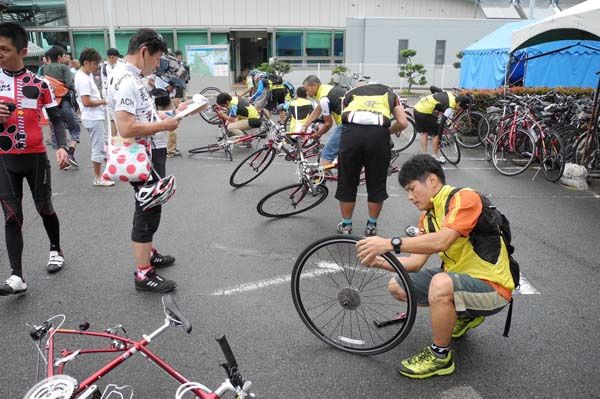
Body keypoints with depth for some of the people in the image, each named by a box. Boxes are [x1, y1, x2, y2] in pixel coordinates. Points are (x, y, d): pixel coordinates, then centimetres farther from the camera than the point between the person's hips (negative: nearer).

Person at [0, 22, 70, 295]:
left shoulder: (39, 84, -2)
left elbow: (56, 119, 0)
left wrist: (62, 147, -16)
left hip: (36, 157, -1)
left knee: (44, 208, 10)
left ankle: (56, 250, 35)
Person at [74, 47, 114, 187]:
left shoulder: (86, 74, 9)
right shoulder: (84, 80, -20)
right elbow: (86, 102, -26)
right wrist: (102, 101, -12)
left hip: (96, 117, 10)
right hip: (93, 118, -10)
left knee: (104, 144, 19)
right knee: (98, 149, -1)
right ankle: (98, 178, 9)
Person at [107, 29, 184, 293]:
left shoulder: (131, 76, 10)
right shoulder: (125, 80, -22)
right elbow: (126, 128, -31)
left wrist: (167, 115, 8)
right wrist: (164, 125, -21)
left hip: (150, 154, 10)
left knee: (150, 209, 22)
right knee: (148, 211, -2)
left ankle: (148, 254, 40)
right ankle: (144, 274, 10)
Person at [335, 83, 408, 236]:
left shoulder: (352, 92, 34)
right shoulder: (389, 93, 31)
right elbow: (403, 123, 17)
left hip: (351, 132, 1)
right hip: (378, 134, 0)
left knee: (346, 182, 16)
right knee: (377, 184, 16)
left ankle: (346, 225, 27)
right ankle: (372, 225, 28)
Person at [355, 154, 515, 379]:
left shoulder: (464, 198, -18)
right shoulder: (428, 217, 8)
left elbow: (441, 241, -34)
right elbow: (416, 262, 1)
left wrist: (390, 243, -35)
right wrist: (379, 262, -13)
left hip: (492, 288, -8)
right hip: (458, 279, 9)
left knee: (441, 284, -37)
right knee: (397, 286, 0)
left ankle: (440, 357, -13)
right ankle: (463, 315, 17)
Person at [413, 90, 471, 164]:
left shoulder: (450, 94, 10)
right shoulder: (450, 106, -12)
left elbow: (432, 87, 19)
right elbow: (442, 122, -16)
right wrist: (440, 138, -10)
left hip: (417, 107, 9)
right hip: (425, 113, -9)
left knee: (424, 132, 18)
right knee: (436, 134, 6)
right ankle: (436, 157, 13)